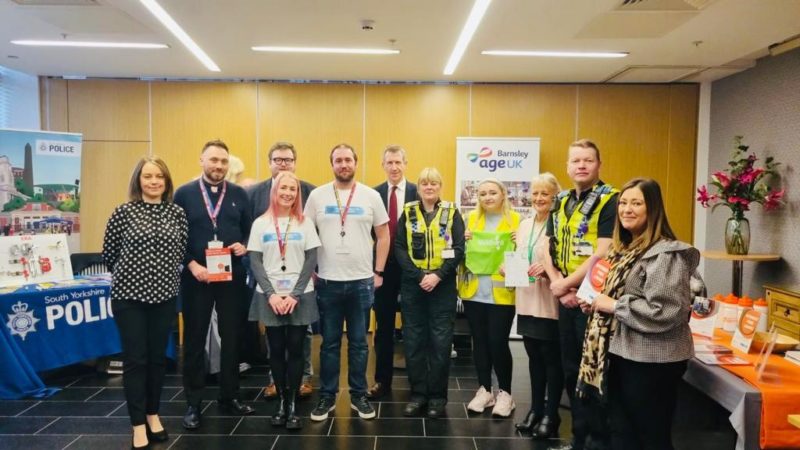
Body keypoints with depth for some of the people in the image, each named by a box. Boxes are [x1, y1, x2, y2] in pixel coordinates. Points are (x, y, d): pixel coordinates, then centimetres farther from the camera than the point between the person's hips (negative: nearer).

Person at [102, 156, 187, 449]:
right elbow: (108, 253, 3)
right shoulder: (124, 212, -5)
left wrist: (165, 274, 9)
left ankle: (153, 414, 30)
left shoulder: (177, 213, 2)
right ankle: (138, 425, 15)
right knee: (135, 359, 3)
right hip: (129, 295, -3)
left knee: (158, 357, 13)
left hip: (164, 295, 3)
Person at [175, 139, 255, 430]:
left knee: (232, 338, 10)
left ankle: (229, 397, 25)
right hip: (196, 277, -2)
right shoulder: (184, 193, 1)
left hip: (232, 277, 2)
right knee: (194, 340, 8)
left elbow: (250, 230, 9)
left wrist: (244, 246, -11)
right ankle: (193, 404, 21)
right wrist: (191, 265, -12)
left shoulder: (239, 194, 6)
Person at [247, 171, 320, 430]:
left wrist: (295, 294, -10)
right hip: (270, 296, 1)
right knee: (276, 350, 6)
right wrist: (271, 294, -10)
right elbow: (255, 262, 0)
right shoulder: (260, 223, 4)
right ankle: (281, 402, 18)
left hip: (300, 296, 0)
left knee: (295, 350, 1)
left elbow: (311, 260, -1)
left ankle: (292, 405, 11)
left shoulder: (305, 223, 4)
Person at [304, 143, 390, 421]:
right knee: (329, 343, 10)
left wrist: (378, 272, 1)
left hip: (362, 281, 0)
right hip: (327, 282, 0)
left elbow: (383, 236, 5)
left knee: (358, 343, 11)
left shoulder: (371, 196, 1)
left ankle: (359, 395, 24)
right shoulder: (317, 195, 0)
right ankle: (327, 396, 23)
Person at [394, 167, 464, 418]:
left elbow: (459, 249, -4)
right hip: (412, 285, 1)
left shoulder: (451, 213, 3)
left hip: (443, 286, -1)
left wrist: (438, 275, -15)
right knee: (413, 340, 5)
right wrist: (419, 276, -13)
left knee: (441, 341, 2)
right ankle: (418, 393, 18)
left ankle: (437, 396, 15)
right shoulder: (408, 212, 6)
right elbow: (399, 248, -2)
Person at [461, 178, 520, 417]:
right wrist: (464, 240, -3)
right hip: (474, 291, 4)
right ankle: (484, 390, 23)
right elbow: (463, 252, 16)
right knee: (479, 341, 9)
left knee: (498, 342, -4)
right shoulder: (472, 218, 11)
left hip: (501, 293, -4)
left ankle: (505, 393, 14)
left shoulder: (515, 219, -1)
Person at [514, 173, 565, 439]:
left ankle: (551, 415, 18)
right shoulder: (524, 224, 13)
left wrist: (547, 268, -29)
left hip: (549, 300, -6)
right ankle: (536, 408, 27)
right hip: (526, 299, 6)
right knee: (534, 357, 15)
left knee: (551, 358, 5)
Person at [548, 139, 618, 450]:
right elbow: (547, 248, 8)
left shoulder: (610, 200, -10)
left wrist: (565, 283, -13)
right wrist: (560, 287, -6)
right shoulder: (560, 202, 11)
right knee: (571, 369, 15)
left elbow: (602, 254, -19)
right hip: (567, 298, 7)